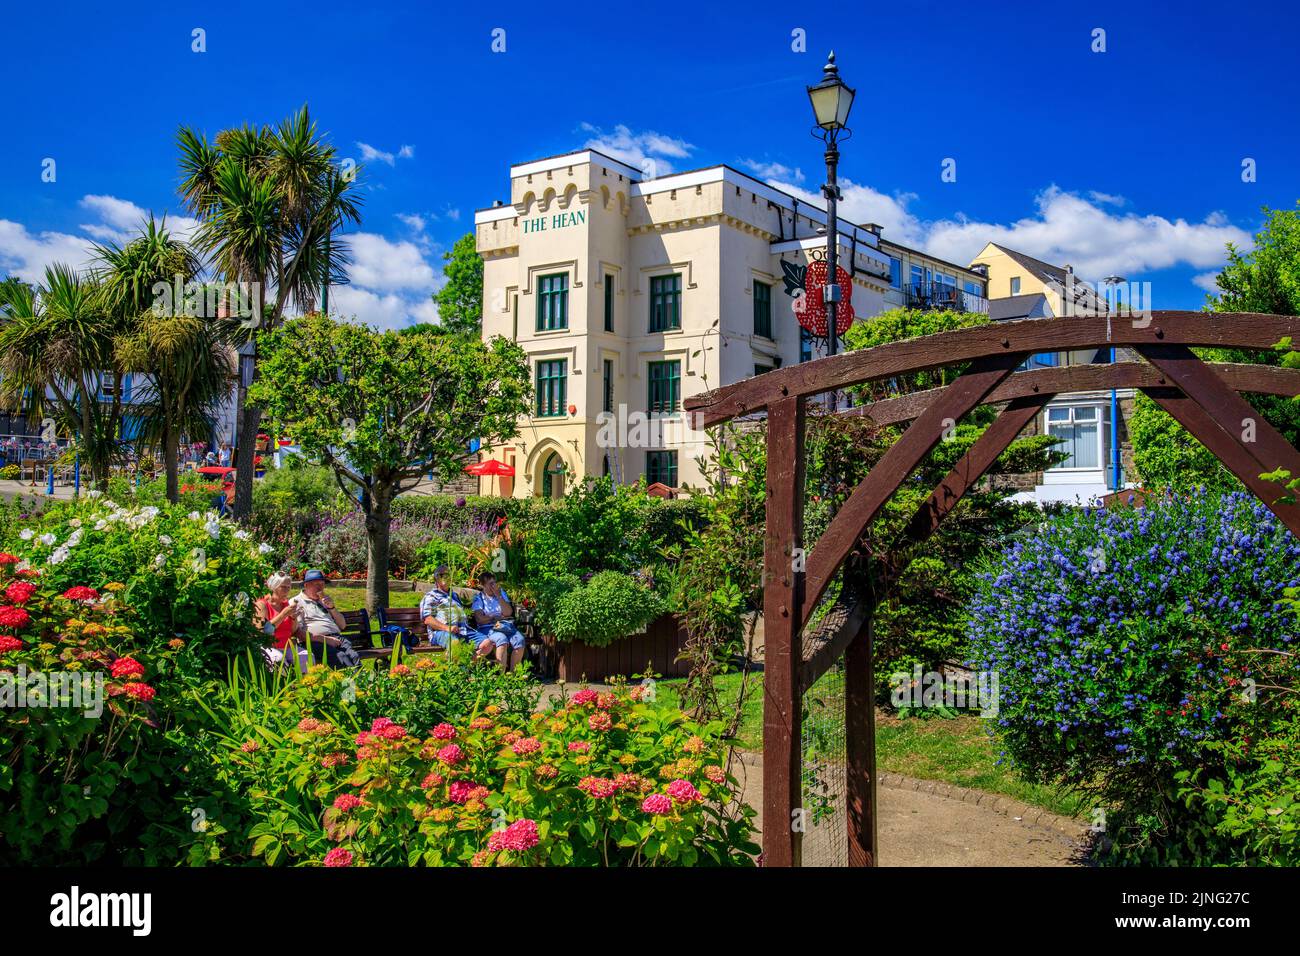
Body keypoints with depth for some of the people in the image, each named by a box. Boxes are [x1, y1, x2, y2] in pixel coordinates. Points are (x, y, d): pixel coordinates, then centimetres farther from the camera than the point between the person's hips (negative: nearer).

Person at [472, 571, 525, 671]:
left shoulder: (501, 593, 19)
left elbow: (508, 612, 5)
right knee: (502, 640, -36)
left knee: (520, 640, -27)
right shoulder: (479, 598, 8)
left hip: (507, 626, 4)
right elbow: (480, 619, -5)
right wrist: (498, 617, 1)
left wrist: (499, 596, -2)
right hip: (489, 628, -4)